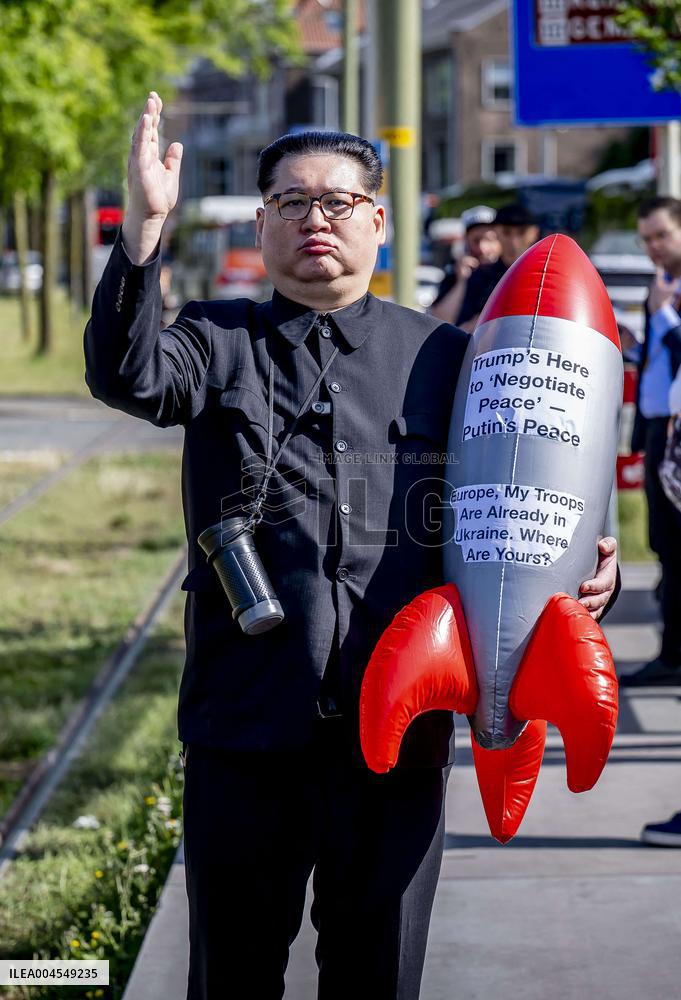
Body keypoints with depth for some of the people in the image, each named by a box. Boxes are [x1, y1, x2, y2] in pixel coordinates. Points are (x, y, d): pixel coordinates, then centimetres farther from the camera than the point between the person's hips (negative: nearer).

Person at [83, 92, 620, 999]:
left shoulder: (441, 358, 10)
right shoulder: (217, 346, 7)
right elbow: (127, 377, -15)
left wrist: (585, 576, -7)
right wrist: (145, 227, -28)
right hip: (246, 719, -1)